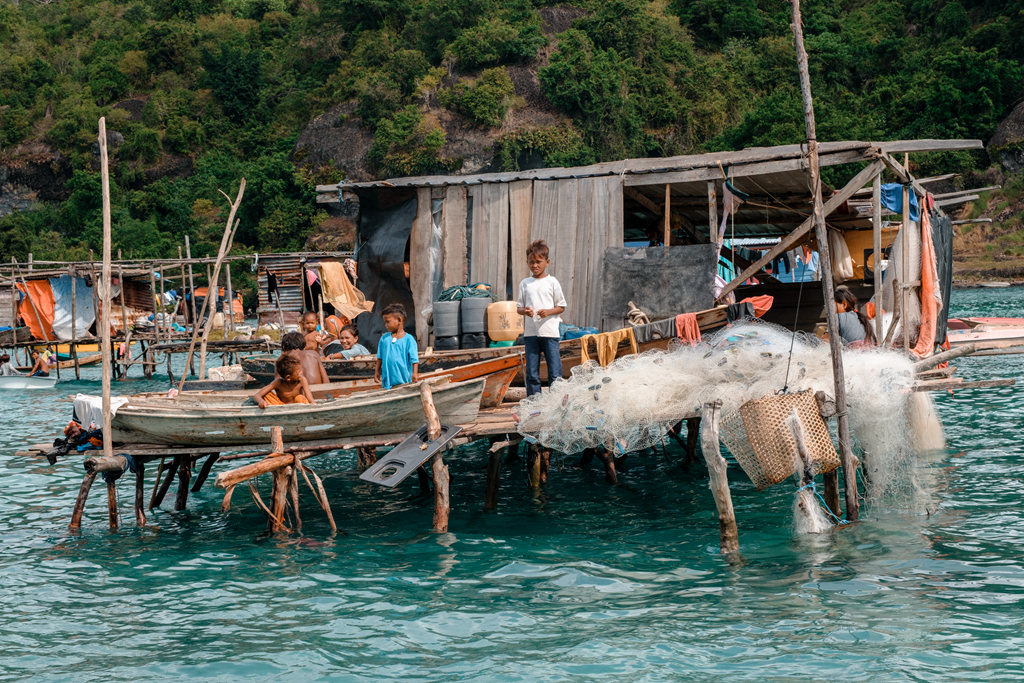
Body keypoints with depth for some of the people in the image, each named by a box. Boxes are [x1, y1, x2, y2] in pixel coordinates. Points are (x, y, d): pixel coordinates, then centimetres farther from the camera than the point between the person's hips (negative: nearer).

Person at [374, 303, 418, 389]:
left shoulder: (408, 339, -5)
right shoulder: (384, 338, 6)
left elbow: (414, 359, -7)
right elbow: (380, 357, 15)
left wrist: (415, 373, -15)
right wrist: (377, 372, 15)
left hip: (404, 379, -3)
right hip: (388, 378, 3)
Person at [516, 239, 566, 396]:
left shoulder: (552, 282, 3)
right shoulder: (525, 283, 11)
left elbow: (561, 307, 6)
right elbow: (518, 308, 14)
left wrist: (548, 312, -13)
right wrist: (525, 311, -9)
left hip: (549, 332, -3)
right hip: (530, 332, 3)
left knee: (554, 373, -4)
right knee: (531, 374, 4)